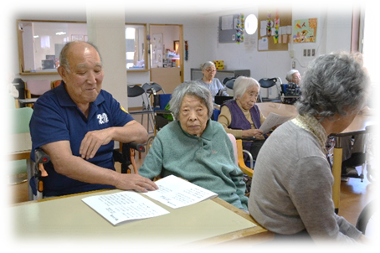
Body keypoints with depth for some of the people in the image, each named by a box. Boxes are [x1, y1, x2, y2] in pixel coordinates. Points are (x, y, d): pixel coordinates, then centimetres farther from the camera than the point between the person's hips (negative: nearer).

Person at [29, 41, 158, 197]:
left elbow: (142, 134, 2)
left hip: (107, 190, 5)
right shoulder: (47, 106, -9)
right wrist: (118, 178, -30)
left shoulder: (105, 99, 9)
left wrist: (112, 132, -19)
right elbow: (62, 163, -21)